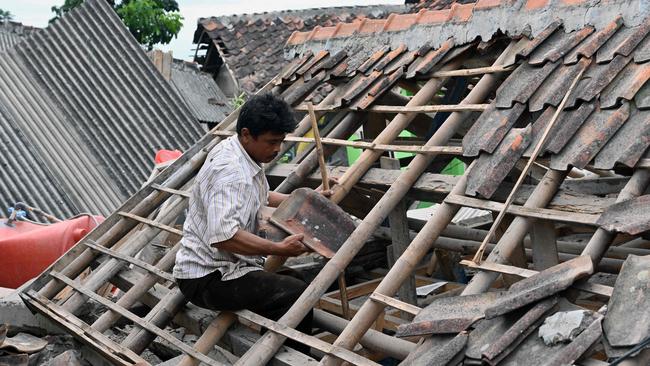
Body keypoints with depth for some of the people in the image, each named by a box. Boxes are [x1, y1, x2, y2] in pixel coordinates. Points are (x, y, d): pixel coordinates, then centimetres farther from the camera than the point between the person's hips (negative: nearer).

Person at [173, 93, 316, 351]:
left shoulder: (240, 153, 8)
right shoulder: (229, 171, -24)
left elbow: (258, 196, 28)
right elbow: (224, 237, -37)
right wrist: (279, 249, -31)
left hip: (226, 264, 10)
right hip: (207, 279, -10)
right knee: (296, 294, -20)